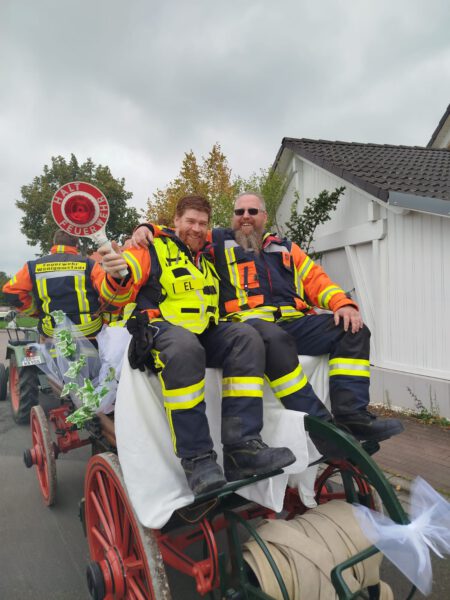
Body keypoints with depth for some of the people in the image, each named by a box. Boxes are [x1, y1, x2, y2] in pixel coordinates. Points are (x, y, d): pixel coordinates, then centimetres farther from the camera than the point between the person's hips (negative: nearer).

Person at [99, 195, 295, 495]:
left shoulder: (208, 258, 24)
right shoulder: (154, 249, 7)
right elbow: (116, 294, -2)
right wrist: (117, 277, -28)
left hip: (205, 332, 5)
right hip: (161, 327, -5)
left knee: (246, 337, -23)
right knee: (184, 348, -39)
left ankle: (242, 446, -28)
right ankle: (197, 459, -32)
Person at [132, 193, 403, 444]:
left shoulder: (285, 248, 28)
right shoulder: (218, 241, 20)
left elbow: (317, 279, 20)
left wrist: (343, 303, 2)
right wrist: (147, 229, -1)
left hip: (295, 322, 5)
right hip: (249, 322, -4)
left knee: (353, 330, -14)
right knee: (274, 338, -39)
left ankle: (352, 415, -20)